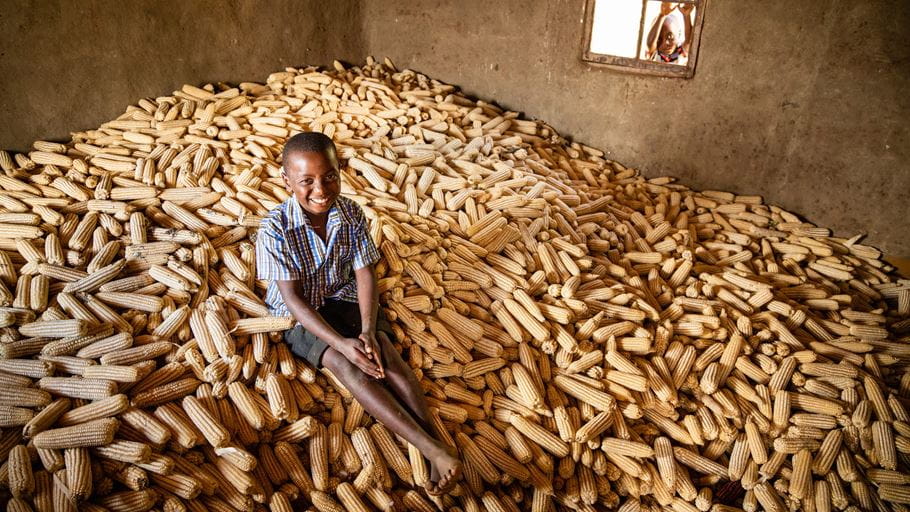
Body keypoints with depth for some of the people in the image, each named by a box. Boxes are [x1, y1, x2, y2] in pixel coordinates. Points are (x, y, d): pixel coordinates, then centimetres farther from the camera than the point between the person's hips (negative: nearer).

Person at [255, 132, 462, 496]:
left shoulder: (351, 213, -10)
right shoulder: (275, 228, -20)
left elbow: (364, 274, -9)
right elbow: (292, 297, -20)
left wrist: (367, 331, -25)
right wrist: (342, 343, -30)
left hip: (345, 299, 4)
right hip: (299, 314, -3)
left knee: (388, 356, -23)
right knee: (345, 365, -28)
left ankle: (435, 451, -30)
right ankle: (433, 450, -36)